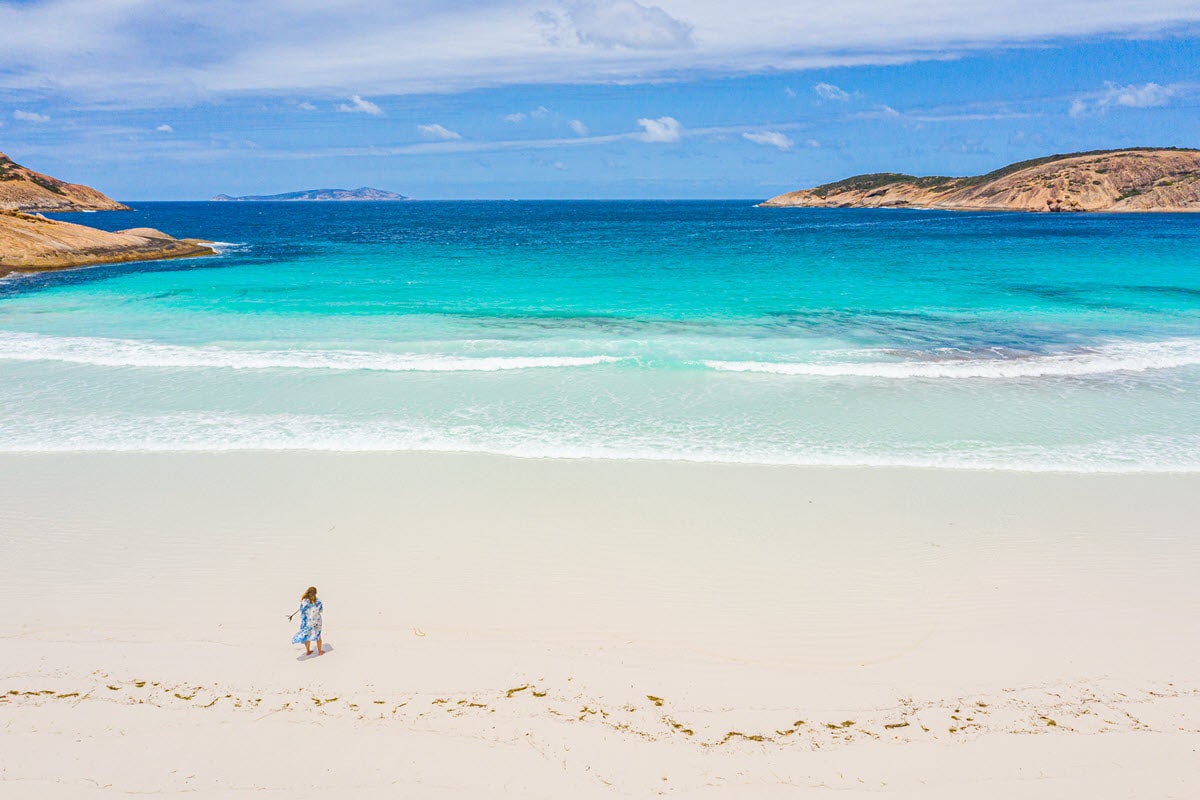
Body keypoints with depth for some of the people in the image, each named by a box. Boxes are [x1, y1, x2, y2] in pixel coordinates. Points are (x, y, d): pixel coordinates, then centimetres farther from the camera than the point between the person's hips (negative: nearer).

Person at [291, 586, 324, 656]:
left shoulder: (304, 602, -20)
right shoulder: (318, 602, -20)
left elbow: (302, 612, -12)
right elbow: (321, 610, -3)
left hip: (307, 621, 0)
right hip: (316, 621, 0)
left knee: (307, 636, 21)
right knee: (318, 636, 20)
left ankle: (308, 651, 35)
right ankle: (320, 651, 31)